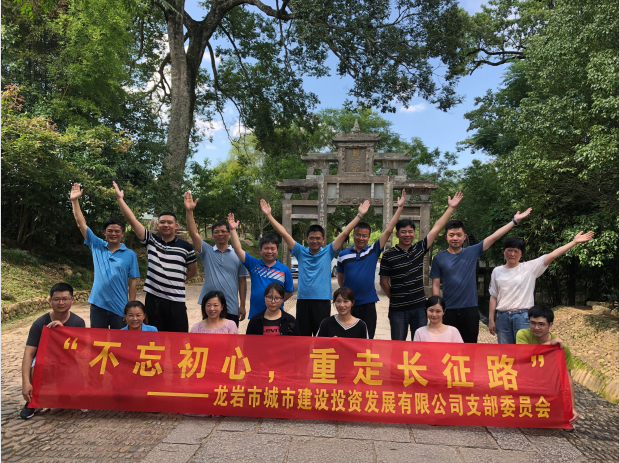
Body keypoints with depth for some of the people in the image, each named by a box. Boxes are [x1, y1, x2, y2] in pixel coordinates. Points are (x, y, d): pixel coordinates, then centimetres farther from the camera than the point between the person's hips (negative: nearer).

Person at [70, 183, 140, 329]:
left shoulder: (130, 255, -2)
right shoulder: (97, 246, 5)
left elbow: (133, 281, -2)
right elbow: (81, 224, 2)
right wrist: (74, 201, -5)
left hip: (119, 307, -2)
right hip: (98, 305, 2)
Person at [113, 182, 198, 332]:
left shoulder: (186, 247, 1)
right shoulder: (151, 241, 3)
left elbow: (194, 271, 13)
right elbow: (132, 220, -3)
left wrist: (177, 281, 8)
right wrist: (120, 198, -7)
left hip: (176, 301, -1)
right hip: (153, 299, 1)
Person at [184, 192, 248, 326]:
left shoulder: (238, 255, 3)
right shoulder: (207, 251, 4)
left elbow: (242, 281, 3)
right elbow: (193, 233, -8)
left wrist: (242, 305, 1)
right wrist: (189, 211, -19)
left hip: (231, 308, 0)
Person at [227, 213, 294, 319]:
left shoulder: (284, 269, 2)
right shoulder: (253, 264, 3)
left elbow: (289, 291, 10)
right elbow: (238, 249, -3)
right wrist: (233, 229, -9)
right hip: (255, 314, 1)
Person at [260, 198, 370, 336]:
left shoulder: (328, 252, 5)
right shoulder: (301, 252, 6)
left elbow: (344, 233, 0)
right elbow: (284, 233, 2)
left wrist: (359, 215, -3)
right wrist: (268, 215, -1)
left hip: (322, 301, -1)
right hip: (303, 300, 1)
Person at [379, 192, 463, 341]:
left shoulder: (420, 248, 2)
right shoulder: (388, 255, -8)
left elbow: (436, 228, 2)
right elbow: (383, 281, -1)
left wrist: (451, 207, 2)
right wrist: (394, 298, 4)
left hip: (419, 307, 3)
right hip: (398, 310, -3)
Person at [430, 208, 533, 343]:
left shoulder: (472, 252, 3)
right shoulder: (439, 258, -1)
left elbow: (494, 236, 1)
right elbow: (436, 286, 0)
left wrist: (515, 220, -2)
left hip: (470, 310, 2)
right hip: (448, 311, -1)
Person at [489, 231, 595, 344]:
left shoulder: (529, 268, 1)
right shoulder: (497, 271, 8)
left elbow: (552, 255, -7)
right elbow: (493, 297, 9)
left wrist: (574, 242, -13)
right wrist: (491, 320, 6)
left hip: (523, 316, -2)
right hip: (503, 317, 2)